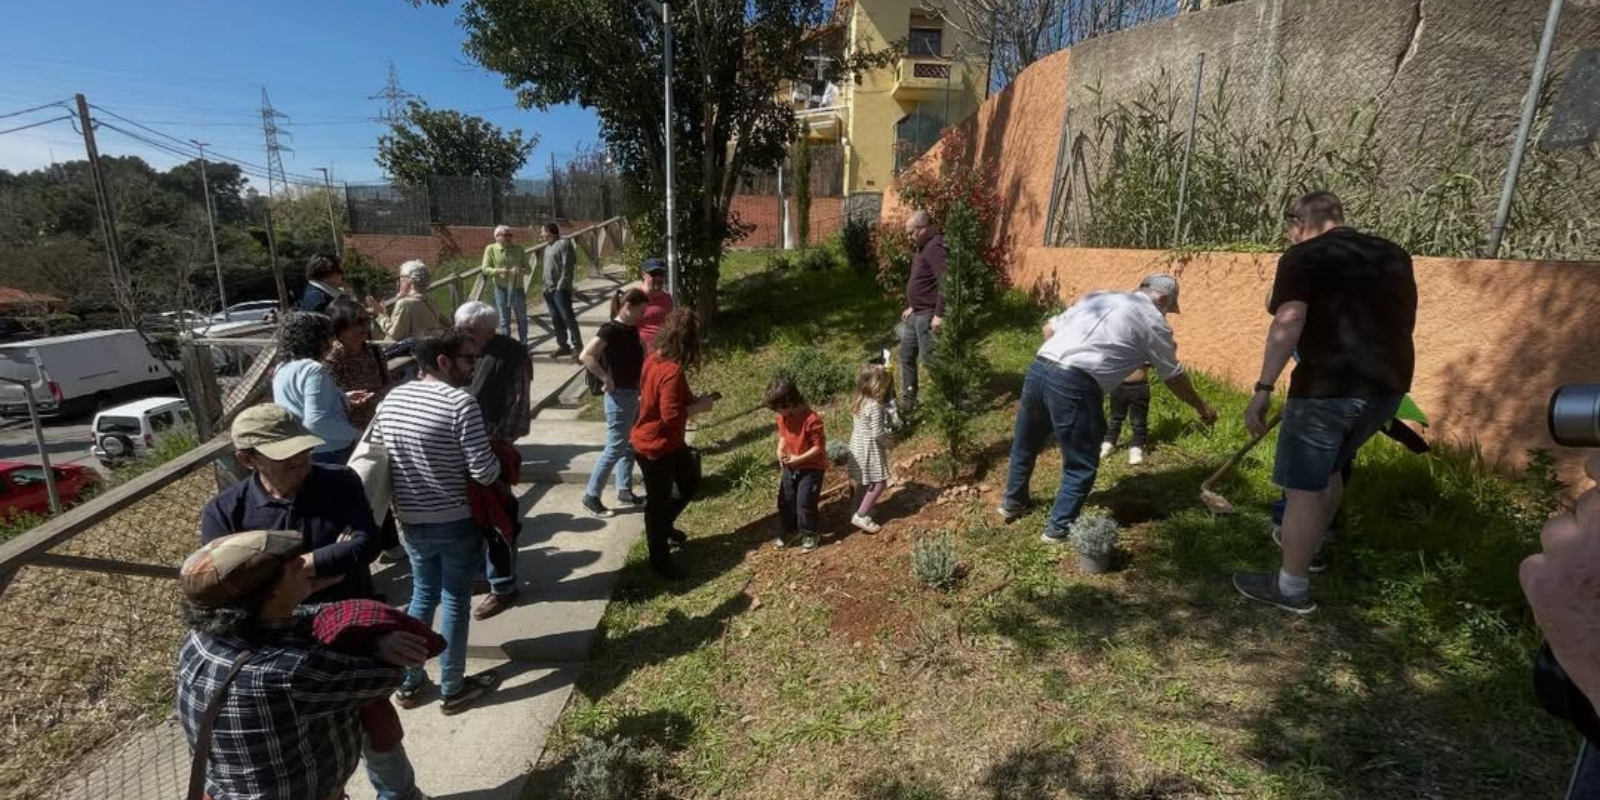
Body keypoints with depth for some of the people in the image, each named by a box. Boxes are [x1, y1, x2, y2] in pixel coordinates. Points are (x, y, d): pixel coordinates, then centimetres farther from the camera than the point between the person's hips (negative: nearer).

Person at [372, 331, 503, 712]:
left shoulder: (391, 399, 2)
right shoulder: (461, 403, -20)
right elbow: (484, 473, -22)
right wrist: (500, 461, -1)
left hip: (411, 520, 6)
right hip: (457, 523, -6)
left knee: (422, 595, 23)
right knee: (455, 602, 9)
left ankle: (408, 681, 34)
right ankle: (453, 688, 23)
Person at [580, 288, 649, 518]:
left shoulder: (632, 329, 6)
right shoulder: (611, 329, -18)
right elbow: (585, 356, -28)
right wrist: (606, 379, -23)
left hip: (633, 394, 9)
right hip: (620, 396, -9)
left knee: (629, 446, 16)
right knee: (615, 448, -3)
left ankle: (624, 491, 28)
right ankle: (591, 496, 9)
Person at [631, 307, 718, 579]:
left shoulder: (654, 358, 0)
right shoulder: (672, 371, -29)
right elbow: (671, 416, -31)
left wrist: (693, 399, 2)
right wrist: (698, 407, -17)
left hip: (667, 442, 9)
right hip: (656, 447, -9)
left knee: (690, 481, 25)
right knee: (658, 502, 8)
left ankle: (664, 526, 44)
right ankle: (660, 562, 26)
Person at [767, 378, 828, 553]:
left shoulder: (812, 419, -27)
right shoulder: (783, 417, -5)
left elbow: (819, 446, -23)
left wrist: (799, 459, -25)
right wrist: (780, 450, -7)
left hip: (811, 467, -7)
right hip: (791, 465, 7)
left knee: (805, 503, -4)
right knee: (785, 500, 13)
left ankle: (809, 536, 16)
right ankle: (787, 532, 32)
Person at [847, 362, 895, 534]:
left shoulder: (857, 402, 4)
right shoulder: (875, 406, -23)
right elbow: (878, 434, -23)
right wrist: (887, 443, -3)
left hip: (857, 446, 9)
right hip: (870, 449, -9)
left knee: (860, 482, 20)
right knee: (879, 483, 1)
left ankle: (856, 511, 32)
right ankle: (861, 516, 2)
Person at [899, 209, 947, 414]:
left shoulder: (936, 248, -18)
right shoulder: (922, 247, 15)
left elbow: (944, 283, -26)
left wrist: (939, 314, -28)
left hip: (928, 315, -11)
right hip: (916, 313, 11)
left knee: (928, 360, -5)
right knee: (906, 356, 15)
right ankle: (908, 401, 24)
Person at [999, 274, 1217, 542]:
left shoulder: (1098, 296, 24)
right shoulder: (1152, 320, 9)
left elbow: (1050, 328, 22)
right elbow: (1174, 377, 18)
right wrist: (1202, 407, 33)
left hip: (1038, 369, 7)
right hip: (1074, 385, -7)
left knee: (1026, 443, 25)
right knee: (1081, 465, 12)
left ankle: (1013, 502, 43)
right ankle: (1059, 527, 21)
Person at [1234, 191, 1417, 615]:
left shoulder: (1303, 256, -4)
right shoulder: (1394, 255, 18)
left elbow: (1290, 321, -20)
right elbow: (1401, 319, 28)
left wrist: (1263, 388, -23)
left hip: (1328, 387, -8)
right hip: (1387, 385, 8)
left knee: (1303, 488, 2)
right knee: (1328, 469, 26)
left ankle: (1293, 588, 11)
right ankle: (1311, 547, 44)